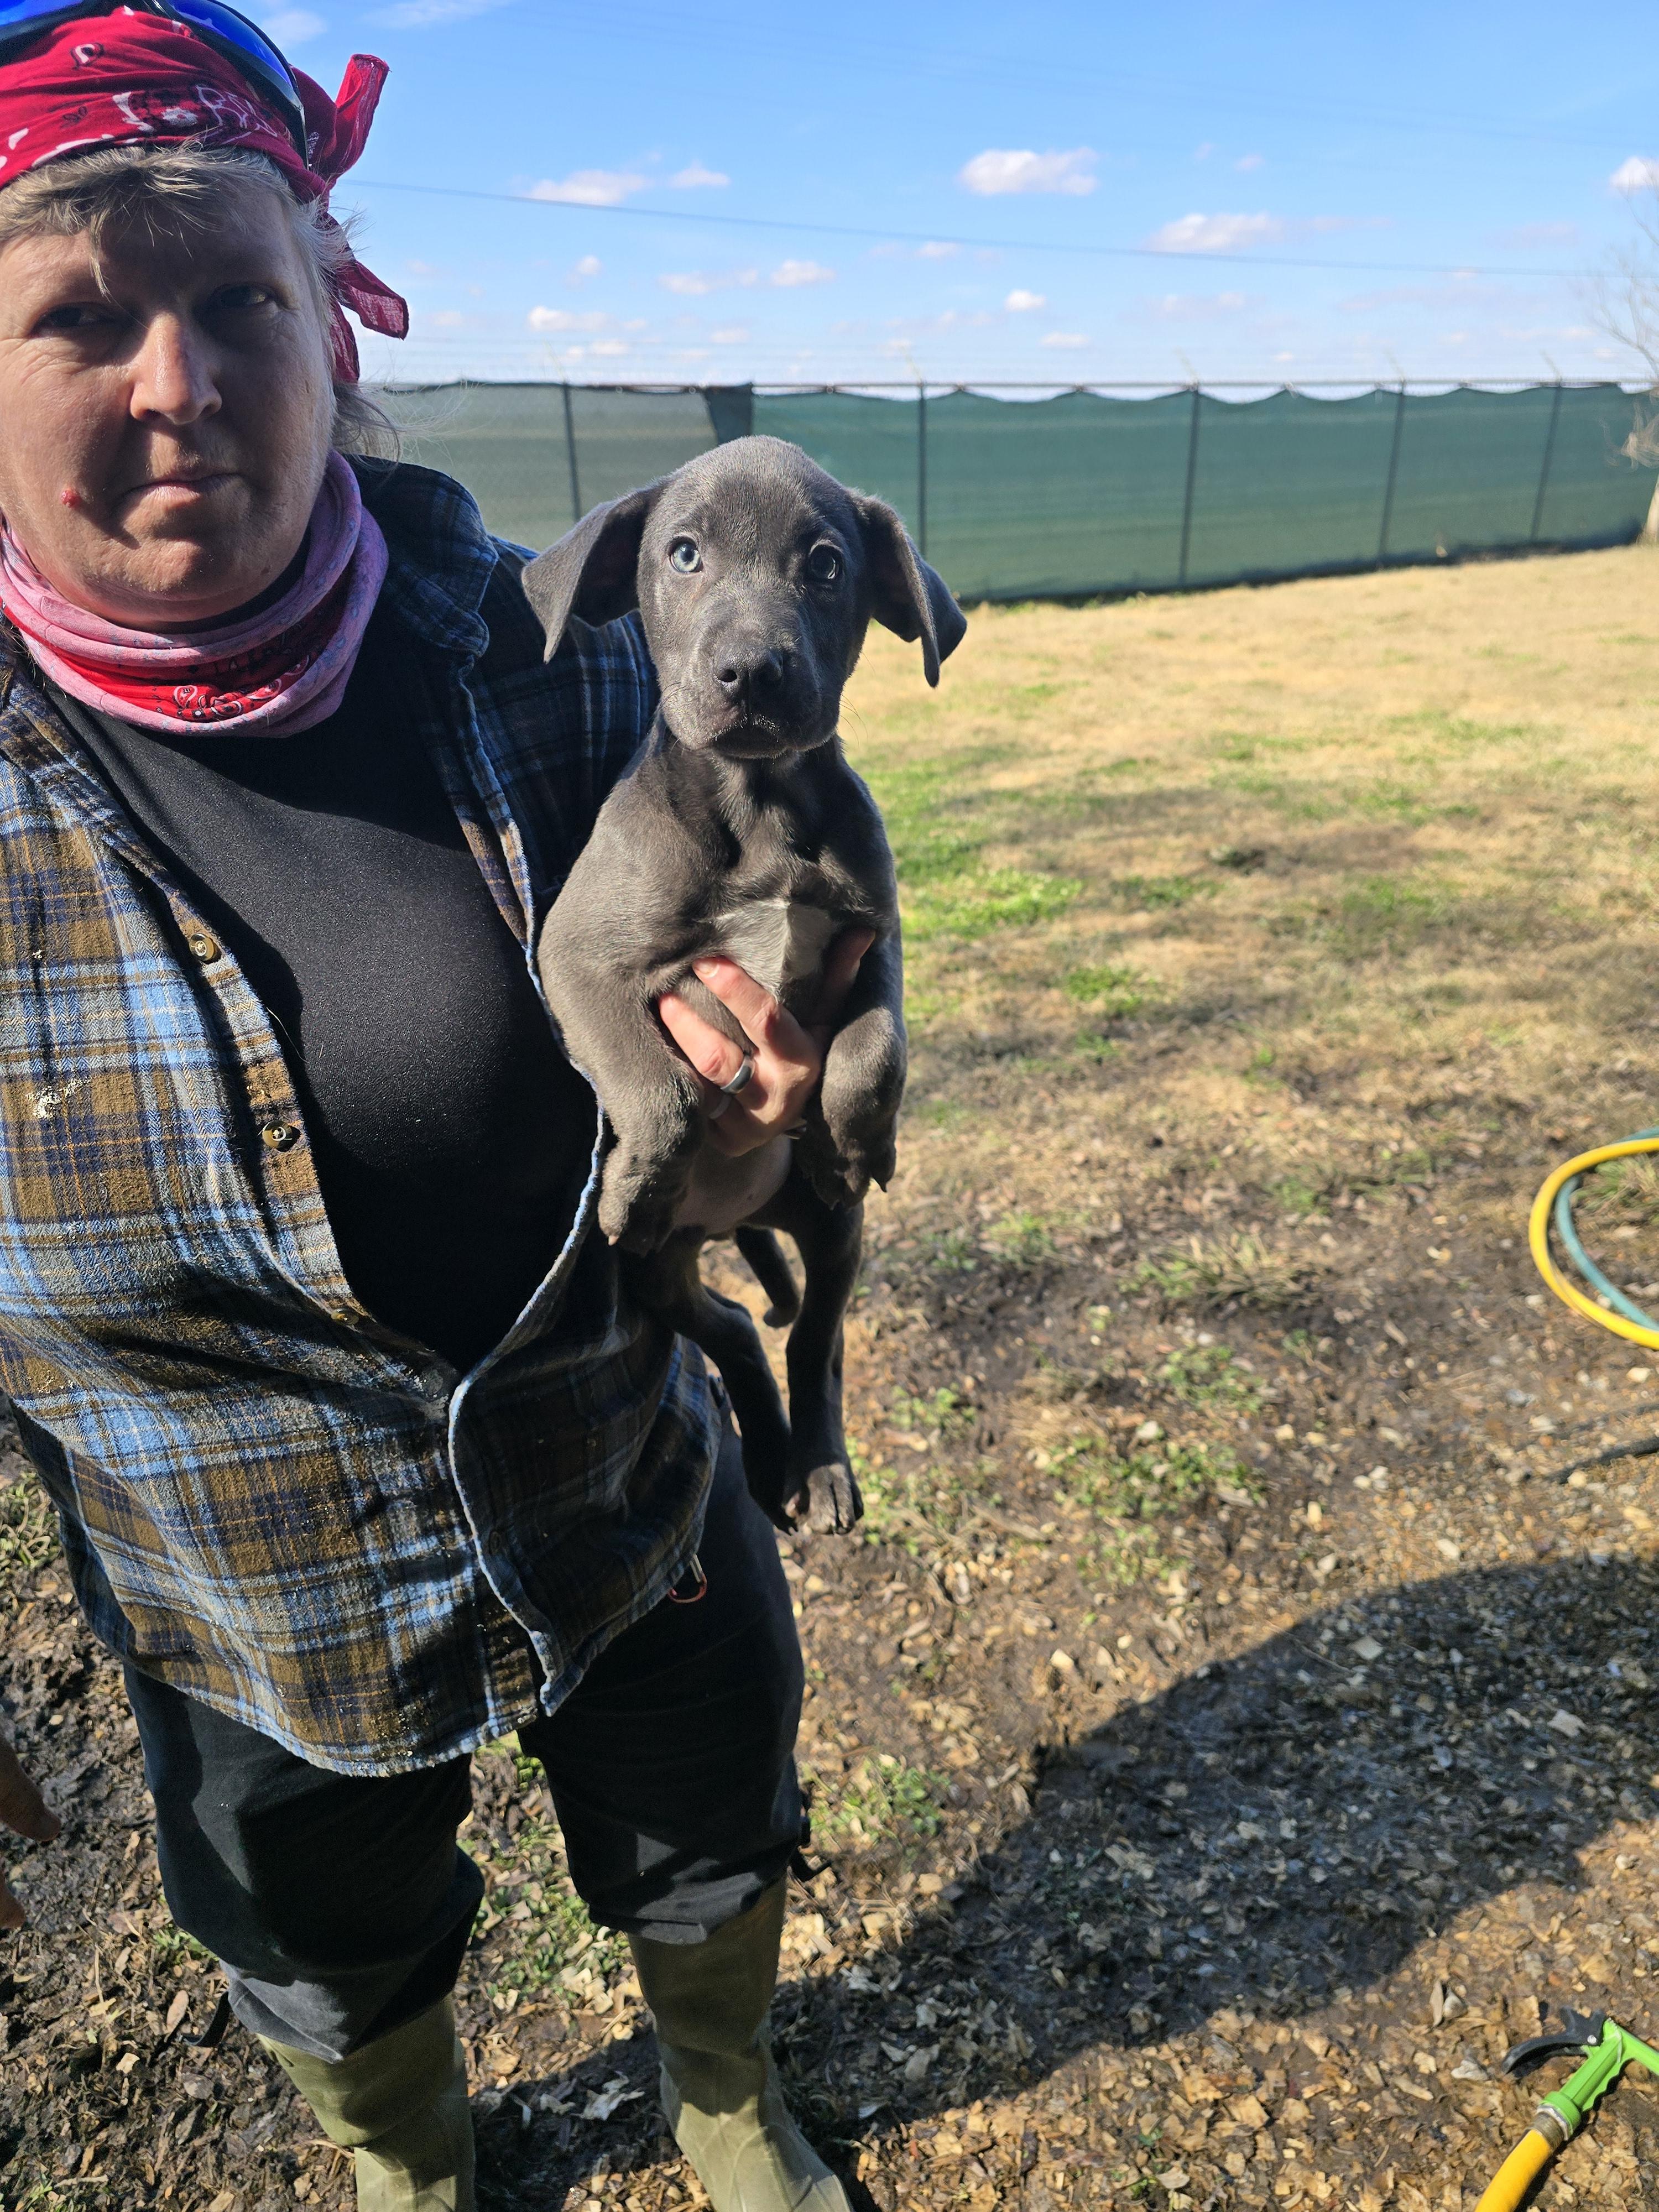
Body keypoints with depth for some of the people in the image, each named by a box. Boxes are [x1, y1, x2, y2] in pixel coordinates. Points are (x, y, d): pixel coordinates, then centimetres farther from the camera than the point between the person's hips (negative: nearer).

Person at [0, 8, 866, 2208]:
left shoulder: (549, 669, -17)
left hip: (643, 1528, 1)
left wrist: (752, 1122, -29)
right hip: (263, 1634, 0)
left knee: (711, 1869, 30)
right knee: (339, 1982, 31)